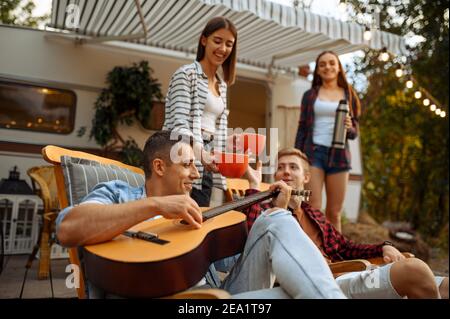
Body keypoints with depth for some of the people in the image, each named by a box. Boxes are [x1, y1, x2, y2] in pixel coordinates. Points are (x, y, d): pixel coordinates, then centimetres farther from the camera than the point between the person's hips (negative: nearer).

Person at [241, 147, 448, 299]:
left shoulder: (314, 215, 28)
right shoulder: (268, 209, 7)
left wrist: (384, 247, 10)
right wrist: (254, 186, -13)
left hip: (346, 276, 8)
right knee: (414, 269, -29)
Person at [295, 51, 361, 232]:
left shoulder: (349, 95, 13)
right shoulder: (310, 95, 12)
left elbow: (355, 132, 13)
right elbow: (302, 128, 10)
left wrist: (349, 128, -11)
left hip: (338, 155, 1)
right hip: (313, 152, -1)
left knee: (334, 213, 4)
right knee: (313, 209, -9)